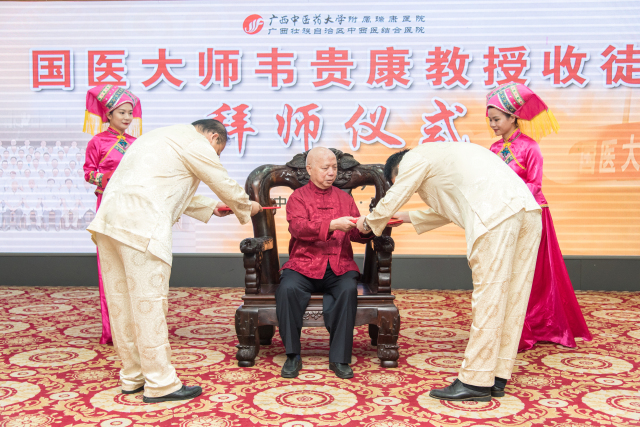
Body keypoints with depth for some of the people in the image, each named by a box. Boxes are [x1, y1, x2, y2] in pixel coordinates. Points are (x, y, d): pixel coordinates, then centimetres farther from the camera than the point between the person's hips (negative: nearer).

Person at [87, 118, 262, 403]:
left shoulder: (163, 137, 31)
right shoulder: (196, 143, 1)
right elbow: (226, 186, 9)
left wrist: (211, 207, 42)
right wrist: (248, 208, 28)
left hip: (109, 218, 10)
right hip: (140, 223, -10)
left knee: (121, 301, 12)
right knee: (149, 301, -5)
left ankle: (133, 376, 22)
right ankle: (160, 384, 1)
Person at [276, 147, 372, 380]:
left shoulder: (344, 198, 19)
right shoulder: (298, 197, 9)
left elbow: (358, 235, 12)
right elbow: (298, 227, -10)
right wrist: (332, 225, -23)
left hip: (339, 266, 2)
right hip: (304, 264, -1)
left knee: (348, 289, -31)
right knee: (287, 288, -31)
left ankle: (339, 358, -21)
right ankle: (292, 356, -16)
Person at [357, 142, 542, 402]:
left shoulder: (414, 158, 8)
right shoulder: (439, 156, 35)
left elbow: (391, 201, 11)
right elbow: (446, 211, 44)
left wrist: (368, 223, 30)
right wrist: (409, 218, 48)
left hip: (498, 212, -9)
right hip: (527, 209, 9)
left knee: (488, 297, -6)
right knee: (511, 297, 9)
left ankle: (476, 382, 0)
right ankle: (497, 377, 17)